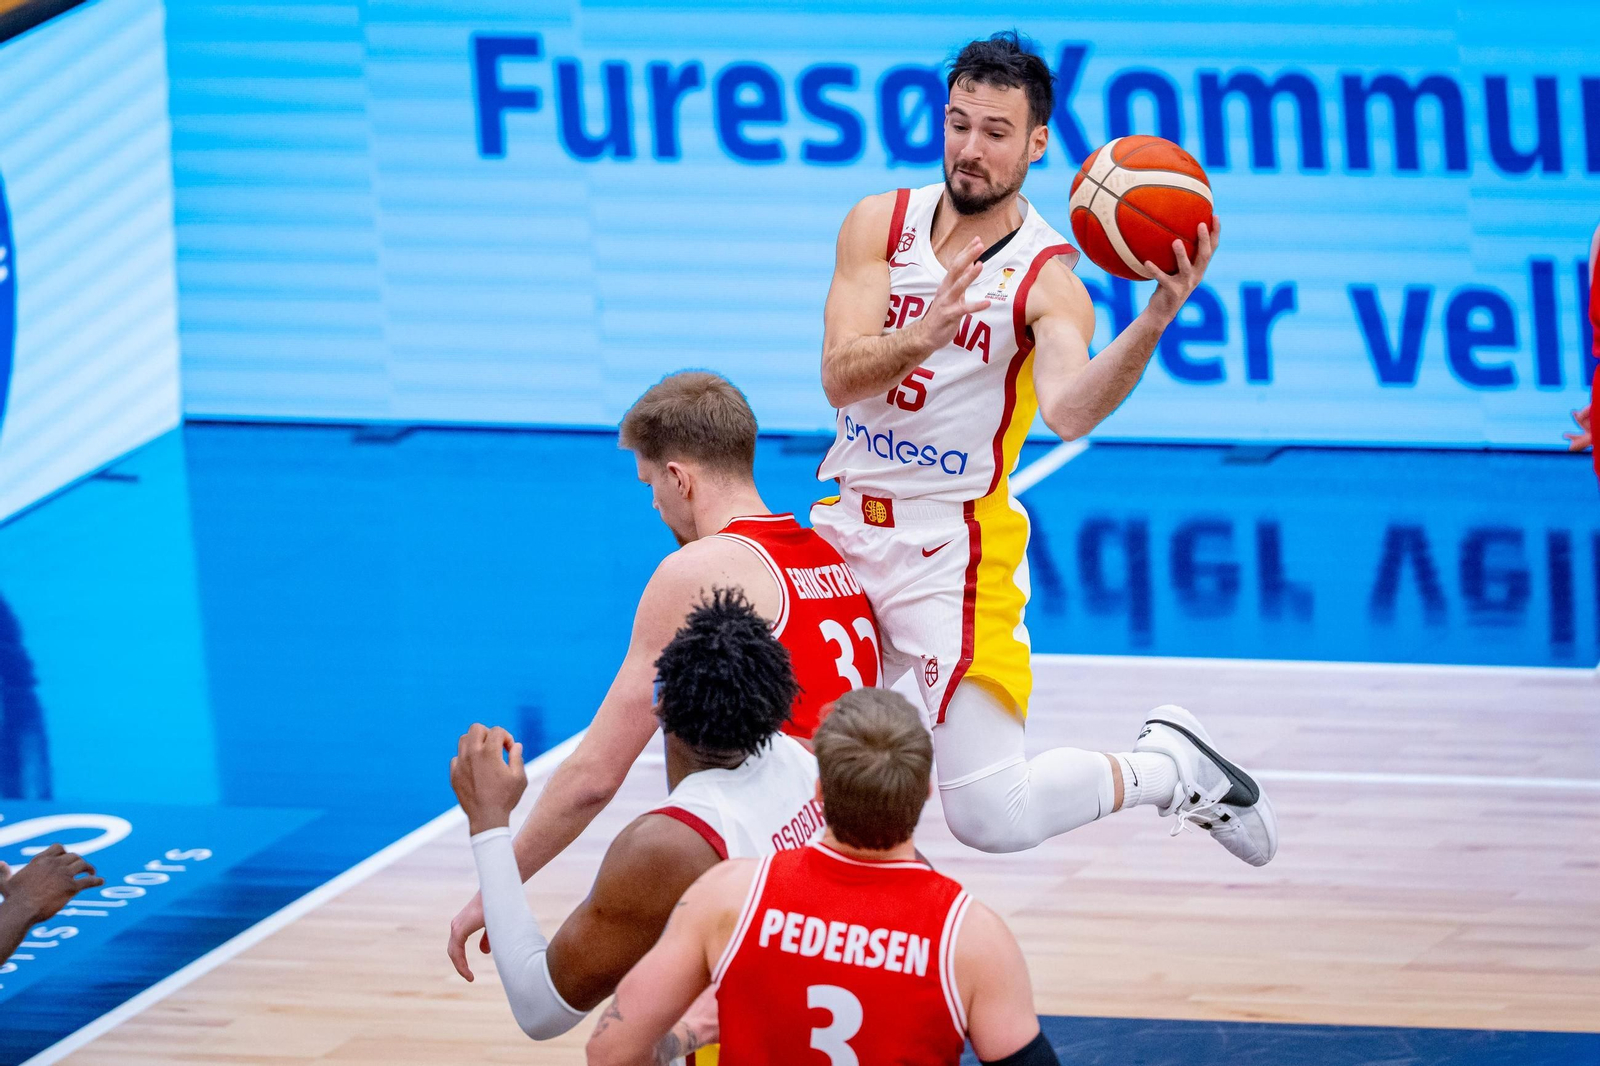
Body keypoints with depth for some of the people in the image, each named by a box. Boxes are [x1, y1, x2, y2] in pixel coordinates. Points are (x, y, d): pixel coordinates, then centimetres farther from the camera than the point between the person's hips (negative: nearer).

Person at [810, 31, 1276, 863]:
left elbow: (1070, 411, -32)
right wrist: (921, 337, -34)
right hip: (850, 527, 5)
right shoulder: (881, 224, 0)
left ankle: (1171, 768, 13)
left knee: (993, 819, -11)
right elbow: (839, 377, -13)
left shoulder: (1046, 278, -12)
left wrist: (1154, 320, -47)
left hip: (952, 548, -5)